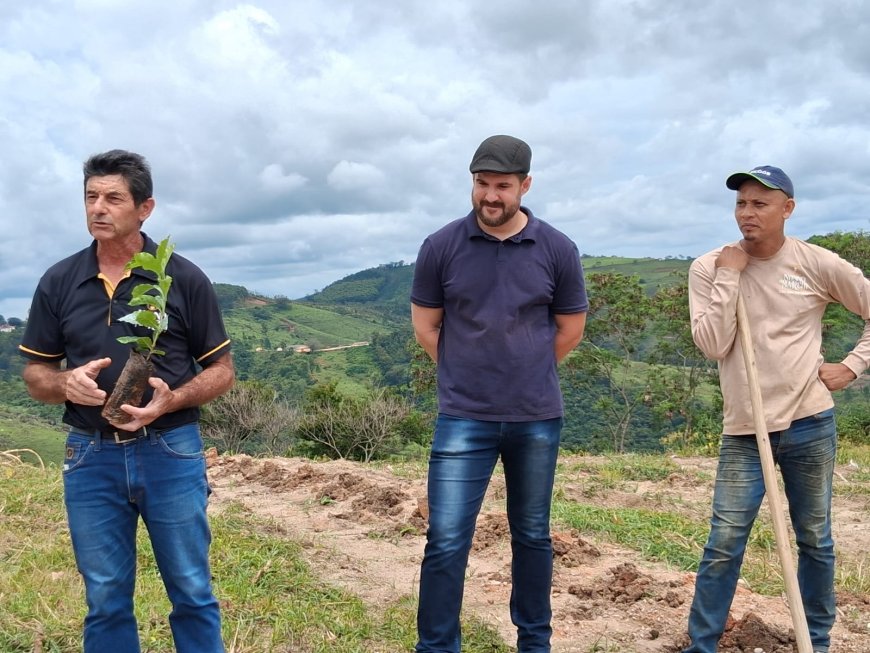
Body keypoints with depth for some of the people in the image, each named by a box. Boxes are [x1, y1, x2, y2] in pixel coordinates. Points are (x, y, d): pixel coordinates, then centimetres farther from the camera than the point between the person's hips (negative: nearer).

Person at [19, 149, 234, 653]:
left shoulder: (184, 279, -3)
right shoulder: (59, 282, 4)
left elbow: (221, 371, 2)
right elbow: (35, 373, 11)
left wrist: (171, 400, -17)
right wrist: (67, 383, -12)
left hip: (171, 451, -2)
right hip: (91, 456, 2)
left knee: (193, 593, 8)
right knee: (106, 601, 13)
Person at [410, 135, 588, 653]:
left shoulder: (557, 250, -4)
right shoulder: (441, 247, -6)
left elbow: (570, 329, 8)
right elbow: (425, 326, 5)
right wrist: (467, 376, 8)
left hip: (537, 419, 2)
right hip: (463, 419, -1)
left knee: (533, 536, 15)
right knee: (446, 541, -2)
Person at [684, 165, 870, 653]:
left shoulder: (818, 265, -4)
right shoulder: (709, 268, -4)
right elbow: (713, 346, -14)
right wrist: (729, 274, -15)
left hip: (810, 425, 1)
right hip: (744, 431, -1)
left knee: (815, 540, 14)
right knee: (724, 547, 0)